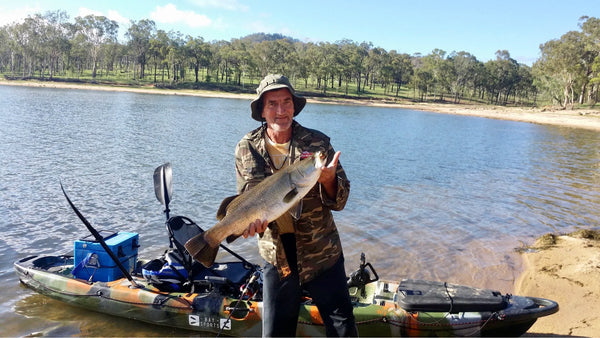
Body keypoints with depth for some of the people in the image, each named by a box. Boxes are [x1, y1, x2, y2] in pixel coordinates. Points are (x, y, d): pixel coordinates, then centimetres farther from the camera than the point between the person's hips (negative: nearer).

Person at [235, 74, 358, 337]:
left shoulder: (317, 142, -8)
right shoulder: (247, 149, -3)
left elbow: (340, 200, -7)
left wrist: (329, 180, -28)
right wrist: (252, 219, -19)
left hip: (322, 253, -1)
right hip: (276, 255, 2)